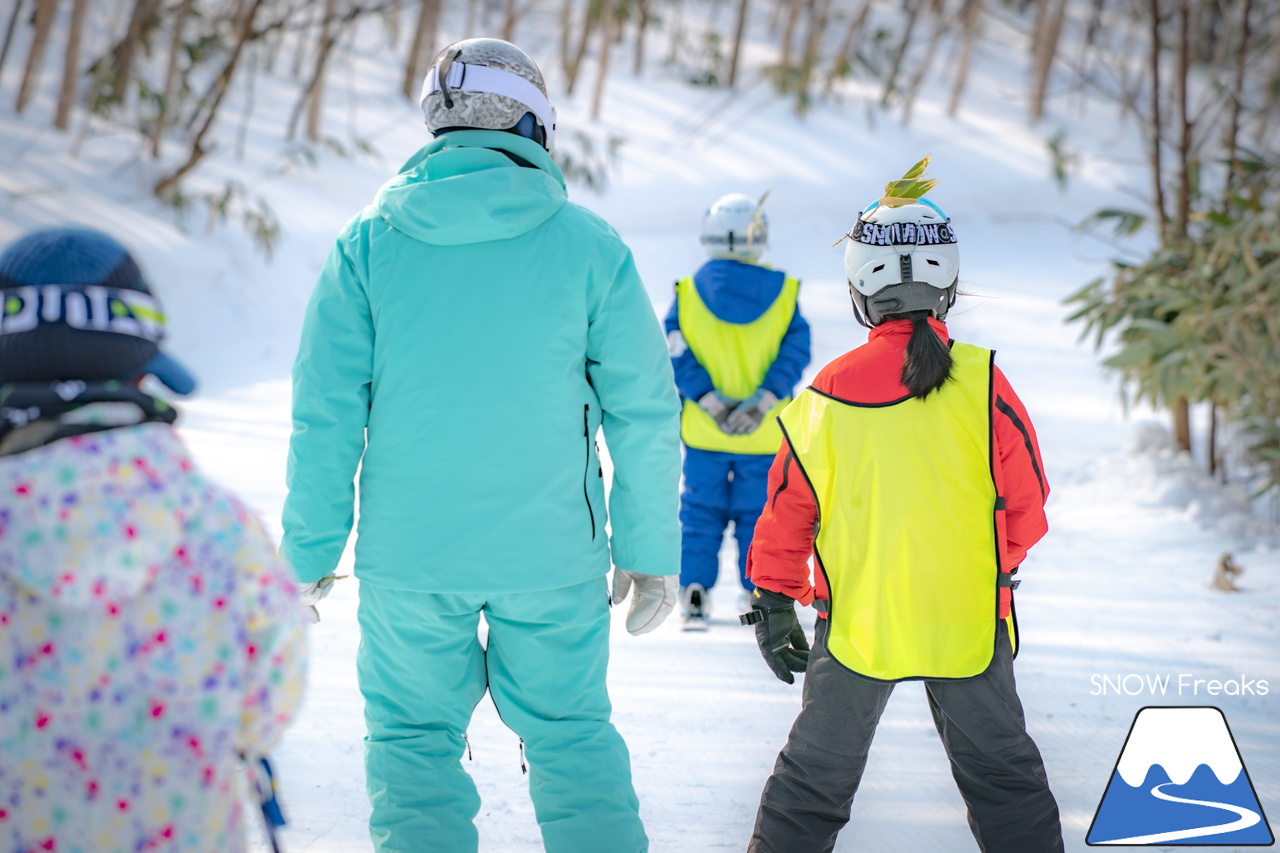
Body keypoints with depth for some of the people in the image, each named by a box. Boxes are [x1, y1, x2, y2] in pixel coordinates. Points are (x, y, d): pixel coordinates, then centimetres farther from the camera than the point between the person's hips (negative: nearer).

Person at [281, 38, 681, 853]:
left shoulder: (370, 243, -3)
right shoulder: (590, 245, -4)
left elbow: (327, 413, -5)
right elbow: (645, 413, -3)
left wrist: (311, 551, 2)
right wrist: (651, 553, 6)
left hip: (409, 553, 0)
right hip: (553, 552, 0)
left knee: (415, 738, 14)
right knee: (571, 733, 15)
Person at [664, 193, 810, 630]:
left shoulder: (689, 291, -6)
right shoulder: (783, 292, -5)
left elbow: (678, 358, -12)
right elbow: (794, 352, -12)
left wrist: (711, 403, -15)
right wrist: (761, 403, -17)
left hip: (703, 432, 0)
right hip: (766, 435, 0)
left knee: (701, 510, 12)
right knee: (758, 511, 12)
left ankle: (695, 592, 8)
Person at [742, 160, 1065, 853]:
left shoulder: (829, 393, -9)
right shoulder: (982, 385, -10)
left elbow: (789, 509, -3)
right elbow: (1026, 503, -1)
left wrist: (773, 600, 8)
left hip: (857, 621, 0)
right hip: (970, 619, 0)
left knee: (815, 775, 12)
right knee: (1001, 769, 14)